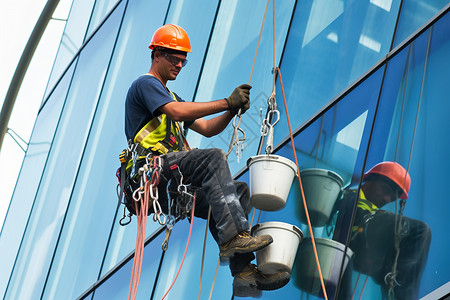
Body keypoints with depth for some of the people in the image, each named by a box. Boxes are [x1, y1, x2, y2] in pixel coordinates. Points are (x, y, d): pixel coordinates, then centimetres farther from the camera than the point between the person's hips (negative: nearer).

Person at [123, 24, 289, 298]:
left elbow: (207, 129, 24)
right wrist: (226, 103, -19)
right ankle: (232, 236, -38)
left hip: (172, 186, 9)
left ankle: (244, 274, -17)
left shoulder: (171, 96, 33)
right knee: (214, 157, -29)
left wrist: (233, 111, 5)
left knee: (240, 190, -6)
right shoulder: (145, 84, 2)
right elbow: (177, 113, -17)